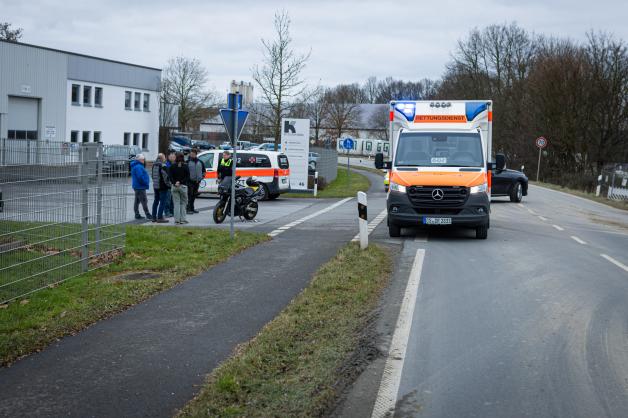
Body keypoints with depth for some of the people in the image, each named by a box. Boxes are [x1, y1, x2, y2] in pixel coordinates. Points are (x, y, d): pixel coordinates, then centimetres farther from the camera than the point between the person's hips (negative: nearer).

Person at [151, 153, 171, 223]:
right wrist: (168, 184, -6)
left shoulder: (154, 165, 9)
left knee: (156, 201, 16)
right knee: (162, 202, -4)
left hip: (155, 186, 8)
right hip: (162, 186, -8)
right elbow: (166, 176, -18)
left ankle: (154, 217, 20)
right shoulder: (163, 166, -17)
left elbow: (152, 175, 18)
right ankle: (159, 218, -6)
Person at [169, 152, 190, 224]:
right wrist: (181, 182, -9)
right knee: (183, 203, 7)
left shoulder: (172, 166, 1)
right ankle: (182, 219, 4)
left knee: (176, 203, 5)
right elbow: (188, 177, -9)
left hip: (174, 186, 2)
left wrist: (175, 183, -9)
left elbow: (170, 177, -4)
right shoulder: (185, 166, -5)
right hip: (183, 186, -2)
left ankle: (177, 219, 1)